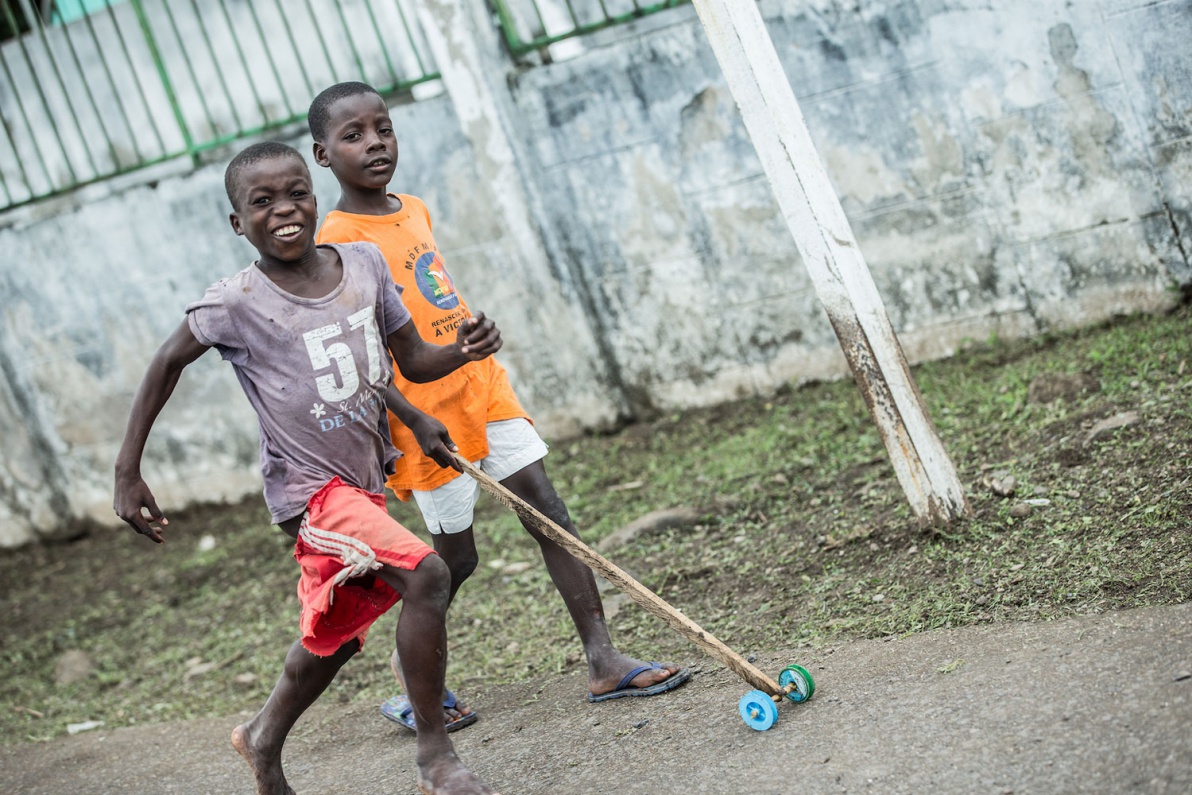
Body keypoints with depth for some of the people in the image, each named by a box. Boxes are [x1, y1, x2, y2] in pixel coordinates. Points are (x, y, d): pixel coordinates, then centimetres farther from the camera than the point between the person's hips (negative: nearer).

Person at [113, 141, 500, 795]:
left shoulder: (364, 263, -3)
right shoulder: (236, 304, -16)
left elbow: (412, 360, 6)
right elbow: (167, 364, -1)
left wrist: (464, 350, -16)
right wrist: (128, 473, -2)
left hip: (365, 482, 7)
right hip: (310, 488, -7)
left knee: (335, 632, 22)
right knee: (425, 574, -26)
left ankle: (264, 738, 49)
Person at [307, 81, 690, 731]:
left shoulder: (415, 211, 10)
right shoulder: (337, 241, -14)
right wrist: (389, 430, -23)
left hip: (483, 386, 7)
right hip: (425, 414, -7)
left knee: (550, 515, 1)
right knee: (456, 557, 4)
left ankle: (603, 663, 3)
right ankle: (412, 668, 29)